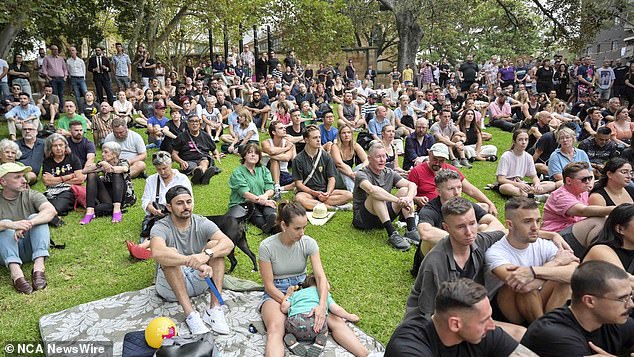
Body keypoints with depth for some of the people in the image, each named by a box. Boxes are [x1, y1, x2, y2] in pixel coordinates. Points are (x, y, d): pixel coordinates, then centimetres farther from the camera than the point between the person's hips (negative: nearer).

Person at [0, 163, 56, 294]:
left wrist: (29, 224, -35)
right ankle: (15, 272, -44)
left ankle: (39, 267, -38)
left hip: (31, 249, 0)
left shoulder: (31, 195, 1)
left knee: (36, 218, -21)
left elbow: (51, 210, -20)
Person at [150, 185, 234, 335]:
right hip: (171, 286, -2)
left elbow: (228, 243, -21)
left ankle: (215, 309, -28)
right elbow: (157, 253, -38)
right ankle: (190, 314, -37)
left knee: (214, 245, -20)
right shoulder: (161, 227, -13)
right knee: (170, 253, -30)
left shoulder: (202, 223, -4)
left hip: (199, 281, 3)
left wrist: (206, 254, -42)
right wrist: (194, 262, -48)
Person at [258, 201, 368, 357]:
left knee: (336, 321, -22)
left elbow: (320, 277, -16)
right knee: (275, 329, -36)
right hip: (277, 293, -3)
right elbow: (269, 286, -12)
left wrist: (322, 305, -33)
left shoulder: (308, 243, -9)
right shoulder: (267, 247, -16)